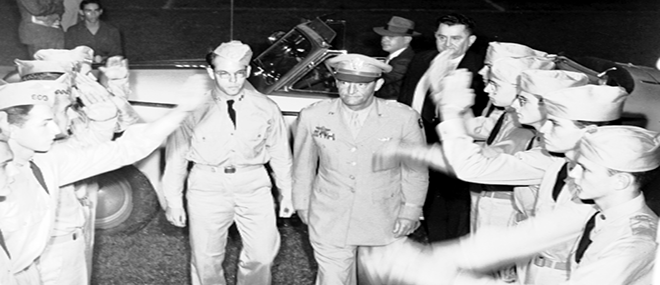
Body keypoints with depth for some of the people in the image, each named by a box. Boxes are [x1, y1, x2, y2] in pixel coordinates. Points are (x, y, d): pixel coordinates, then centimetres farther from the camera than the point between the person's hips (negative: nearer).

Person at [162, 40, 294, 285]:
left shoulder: (266, 109, -5)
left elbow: (279, 153, 7)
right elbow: (176, 155, 0)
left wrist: (285, 192, 13)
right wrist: (174, 201, 3)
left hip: (253, 184, 1)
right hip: (207, 185, -1)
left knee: (262, 253, -1)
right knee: (206, 259, 7)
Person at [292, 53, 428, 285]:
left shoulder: (404, 118, -13)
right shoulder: (312, 116, -10)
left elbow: (415, 169, 0)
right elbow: (303, 166, 5)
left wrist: (411, 210, 0)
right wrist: (302, 204, 12)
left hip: (385, 224, 0)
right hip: (329, 223, 0)